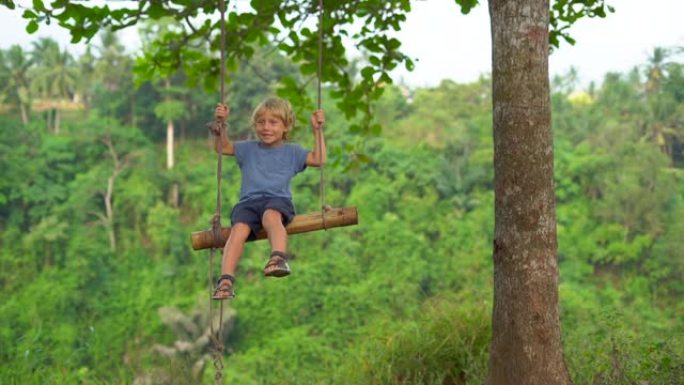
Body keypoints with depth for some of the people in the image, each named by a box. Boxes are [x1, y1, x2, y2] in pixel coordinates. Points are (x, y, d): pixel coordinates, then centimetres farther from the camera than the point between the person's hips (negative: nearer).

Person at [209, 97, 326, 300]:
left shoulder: (292, 151, 22)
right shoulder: (249, 149, 27)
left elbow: (319, 159, 15)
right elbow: (222, 148, 28)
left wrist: (318, 131, 11)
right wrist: (221, 124, 15)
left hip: (278, 200, -2)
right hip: (249, 201, 2)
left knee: (271, 216, -40)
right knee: (239, 228, -31)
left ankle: (279, 258, -61)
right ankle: (226, 280, -43)